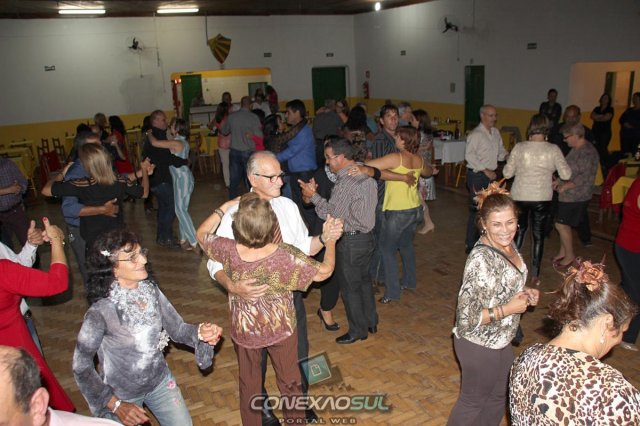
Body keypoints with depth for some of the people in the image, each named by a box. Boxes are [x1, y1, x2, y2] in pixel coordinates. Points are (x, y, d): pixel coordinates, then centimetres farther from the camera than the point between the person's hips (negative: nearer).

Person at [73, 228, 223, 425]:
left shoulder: (151, 290, -15)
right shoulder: (101, 312, -28)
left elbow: (177, 329, -7)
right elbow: (81, 367, -17)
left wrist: (200, 332, -29)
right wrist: (116, 405, -17)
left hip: (160, 380, 4)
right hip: (121, 394, -4)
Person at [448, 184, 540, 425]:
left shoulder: (508, 244, -5)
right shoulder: (481, 260, -32)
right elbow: (467, 317, -30)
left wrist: (525, 294, -4)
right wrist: (509, 309, -24)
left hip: (501, 340, 8)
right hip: (479, 345, -8)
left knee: (498, 397, 28)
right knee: (472, 401, 17)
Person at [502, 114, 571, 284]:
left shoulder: (519, 147, -9)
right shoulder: (553, 150, -9)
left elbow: (507, 173, -5)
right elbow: (566, 174, -6)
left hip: (520, 197, 1)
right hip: (542, 198, 0)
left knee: (519, 231, 19)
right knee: (538, 235, 11)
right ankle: (535, 275, 18)